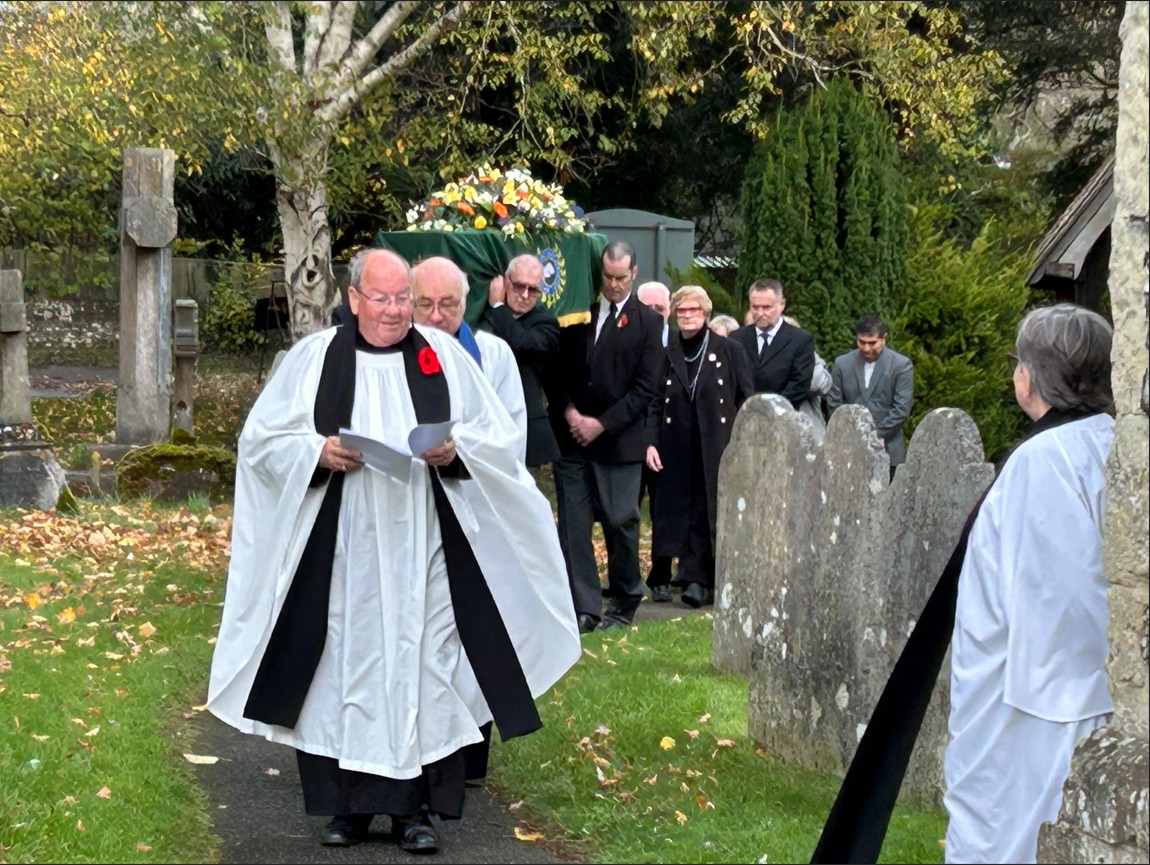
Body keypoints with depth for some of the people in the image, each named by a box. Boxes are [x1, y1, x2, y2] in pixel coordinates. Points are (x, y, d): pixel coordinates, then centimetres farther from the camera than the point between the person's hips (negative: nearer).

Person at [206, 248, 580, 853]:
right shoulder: (314, 358, 6)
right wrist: (317, 452, -12)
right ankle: (346, 804, 9)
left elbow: (500, 436, 9)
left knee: (420, 662, -1)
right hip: (340, 550, 0)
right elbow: (262, 438, 5)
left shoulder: (445, 356, 8)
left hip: (422, 550, 1)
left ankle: (414, 807, 4)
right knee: (344, 664, 0)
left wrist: (457, 450, -11)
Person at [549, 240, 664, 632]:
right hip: (571, 437, 3)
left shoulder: (647, 322, 1)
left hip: (619, 439, -2)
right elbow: (560, 369, 11)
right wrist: (568, 412, -6)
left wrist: (601, 424, -9)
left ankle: (624, 602, 18)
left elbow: (645, 388, -3)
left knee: (620, 521, 0)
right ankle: (585, 607, 1)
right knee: (573, 523, -2)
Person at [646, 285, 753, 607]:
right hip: (677, 451, 2)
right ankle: (695, 577, 6)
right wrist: (651, 442, -4)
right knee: (681, 513, 0)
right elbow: (655, 403, 8)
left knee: (711, 513, -3)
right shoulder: (666, 353, 9)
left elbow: (745, 400, 3)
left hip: (717, 448, -2)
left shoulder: (729, 351, 3)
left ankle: (697, 579, 0)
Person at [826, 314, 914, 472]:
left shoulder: (901, 365, -3)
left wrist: (876, 435, -11)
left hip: (887, 449, -2)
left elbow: (901, 408, -7)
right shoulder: (842, 363, 6)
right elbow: (834, 404, 7)